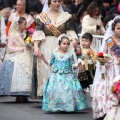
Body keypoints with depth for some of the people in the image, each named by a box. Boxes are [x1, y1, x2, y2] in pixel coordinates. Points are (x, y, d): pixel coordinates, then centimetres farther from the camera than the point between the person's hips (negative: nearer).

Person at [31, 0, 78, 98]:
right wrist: (36, 46, -10)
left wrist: (73, 39, -13)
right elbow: (38, 33, 1)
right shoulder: (42, 17, 6)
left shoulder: (66, 16, 9)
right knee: (47, 70, -4)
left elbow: (70, 31, 6)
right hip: (47, 47, 0)